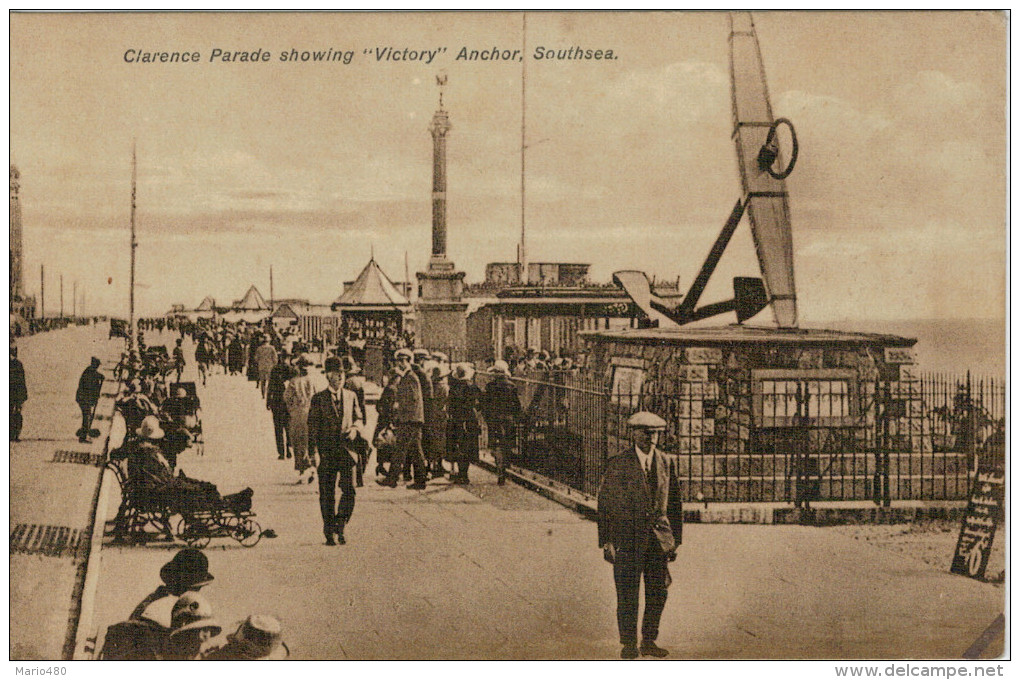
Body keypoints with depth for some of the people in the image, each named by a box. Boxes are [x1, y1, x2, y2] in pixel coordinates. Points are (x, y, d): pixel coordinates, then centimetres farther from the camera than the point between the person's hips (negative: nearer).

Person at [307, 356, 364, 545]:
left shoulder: (351, 396, 11)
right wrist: (315, 450, -9)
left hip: (346, 450, 2)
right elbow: (312, 426, 0)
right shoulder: (319, 399, 1)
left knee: (349, 490, -9)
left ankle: (340, 525, 10)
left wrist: (354, 429, -3)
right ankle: (329, 532, 14)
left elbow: (359, 418, 20)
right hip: (326, 451, -2)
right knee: (327, 493, 3)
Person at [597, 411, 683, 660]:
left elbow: (674, 505, 14)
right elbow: (604, 504, -1)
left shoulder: (667, 464, 9)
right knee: (627, 594, -2)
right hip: (627, 538, -3)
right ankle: (628, 644, 11)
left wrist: (675, 541, 10)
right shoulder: (617, 464, -2)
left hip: (658, 538, 3)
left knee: (658, 592, 5)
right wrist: (606, 542, -5)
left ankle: (649, 641, 20)